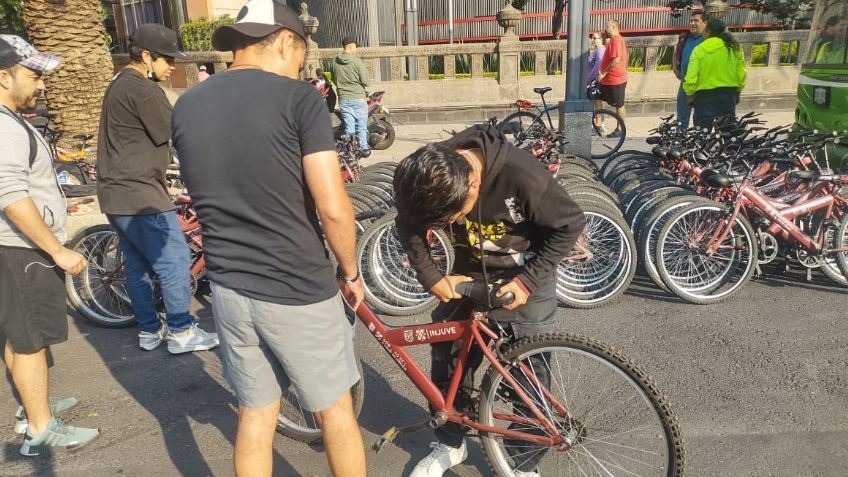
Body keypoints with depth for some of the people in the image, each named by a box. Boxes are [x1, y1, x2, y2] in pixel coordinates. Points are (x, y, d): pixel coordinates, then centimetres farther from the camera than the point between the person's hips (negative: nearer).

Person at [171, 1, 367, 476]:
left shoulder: (186, 106, 4)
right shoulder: (299, 98, -14)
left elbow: (213, 193, 12)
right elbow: (334, 208, -18)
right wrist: (350, 273, -2)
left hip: (228, 289, 5)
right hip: (299, 291, -5)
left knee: (255, 412, 20)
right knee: (335, 409, 16)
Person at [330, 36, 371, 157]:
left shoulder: (334, 62, 2)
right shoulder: (357, 62, -13)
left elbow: (334, 80, 12)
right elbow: (365, 82, -12)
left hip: (343, 98, 4)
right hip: (358, 97, -4)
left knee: (348, 127, 9)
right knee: (361, 126, 7)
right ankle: (363, 149, 13)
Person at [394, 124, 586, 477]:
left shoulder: (523, 175, -36)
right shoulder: (428, 179, -24)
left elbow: (571, 224, -20)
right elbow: (409, 227, -3)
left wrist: (527, 282, -22)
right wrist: (431, 278, -12)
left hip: (524, 279, -3)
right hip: (468, 275, 4)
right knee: (447, 358, 9)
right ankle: (450, 443, 33)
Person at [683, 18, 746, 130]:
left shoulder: (699, 49, -8)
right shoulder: (734, 48, 1)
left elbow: (691, 77, -12)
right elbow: (741, 74, 3)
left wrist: (689, 94, 2)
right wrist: (737, 90, 17)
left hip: (705, 96, -3)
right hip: (728, 95, 3)